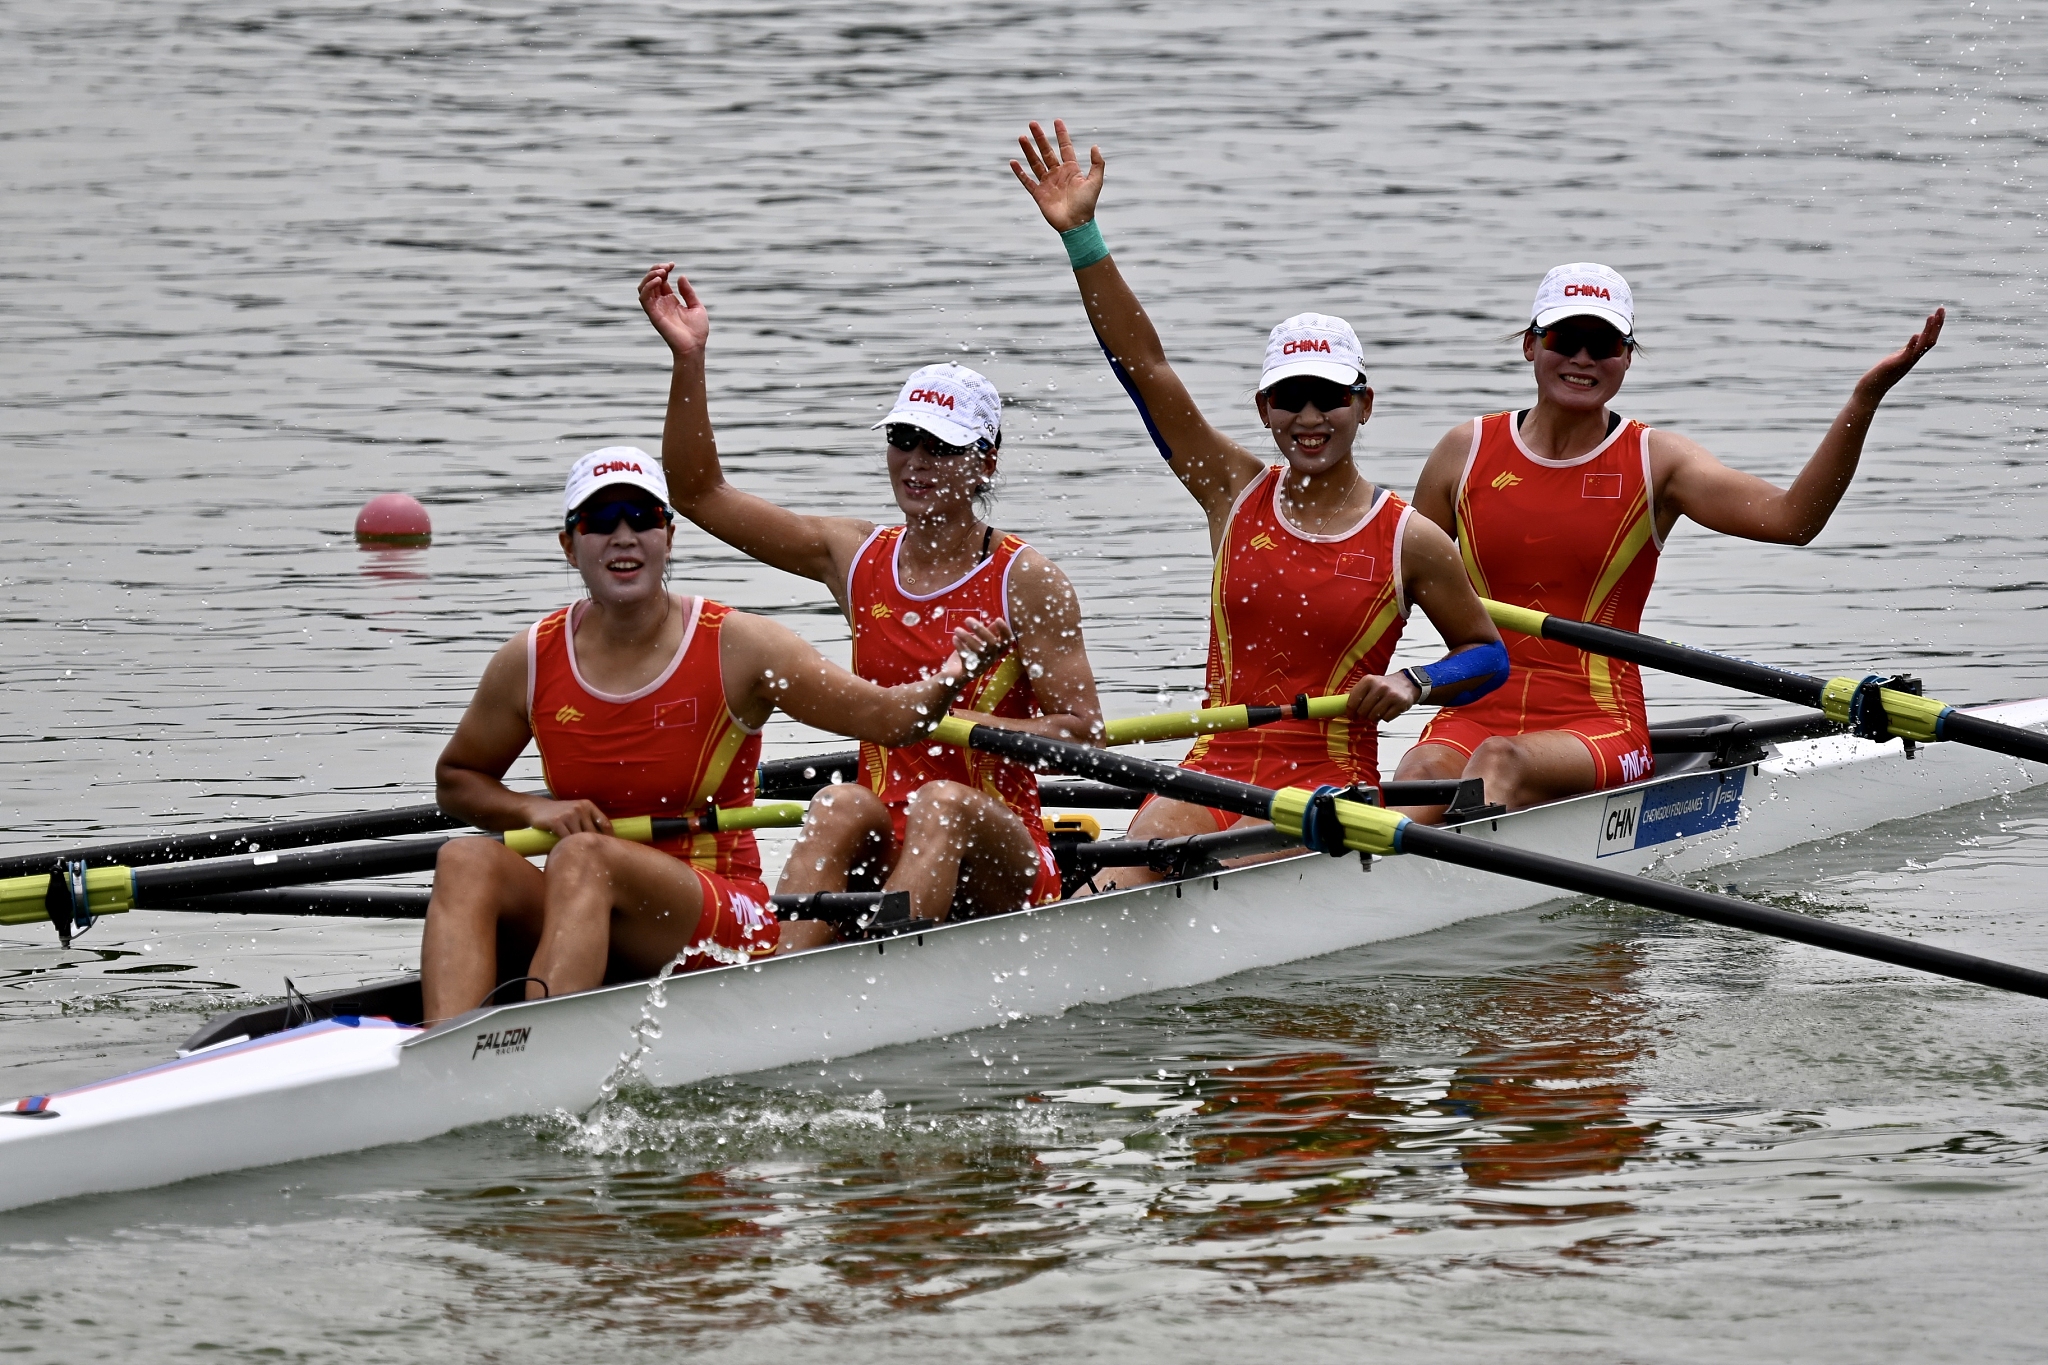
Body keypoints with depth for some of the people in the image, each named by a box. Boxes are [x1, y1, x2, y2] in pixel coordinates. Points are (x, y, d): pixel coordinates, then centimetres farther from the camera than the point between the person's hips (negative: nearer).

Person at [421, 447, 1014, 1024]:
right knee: (467, 861, -24)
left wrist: (951, 676, -24)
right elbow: (455, 779, 20)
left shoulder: (737, 648, -1)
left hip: (726, 913, -4)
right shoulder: (531, 661, 6)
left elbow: (890, 716, -2)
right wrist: (533, 810, 0)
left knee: (583, 858, -32)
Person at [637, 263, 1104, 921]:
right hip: (882, 847, 3)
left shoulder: (1026, 581, -2)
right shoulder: (858, 557, 11)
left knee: (944, 802, -35)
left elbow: (1083, 731, -7)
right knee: (839, 807, -30)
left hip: (999, 861, -3)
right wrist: (690, 359, 0)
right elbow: (700, 493, 11)